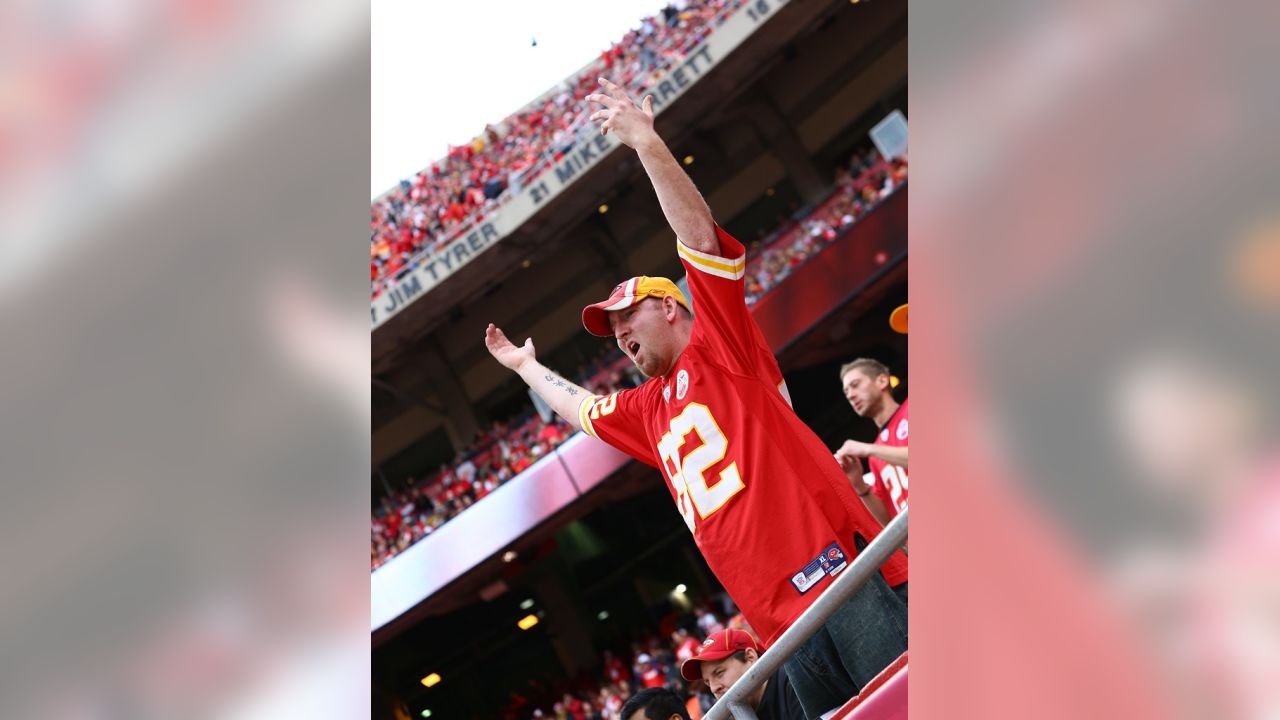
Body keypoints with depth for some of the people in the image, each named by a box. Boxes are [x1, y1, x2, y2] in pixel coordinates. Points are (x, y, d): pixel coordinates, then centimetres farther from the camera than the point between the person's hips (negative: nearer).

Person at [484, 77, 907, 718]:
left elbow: (702, 235, -4)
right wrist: (525, 366, 55)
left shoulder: (719, 344, 7)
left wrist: (646, 142, -7)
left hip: (831, 562, -7)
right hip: (780, 611, 7)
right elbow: (579, 409, 47)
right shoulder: (647, 410, 28)